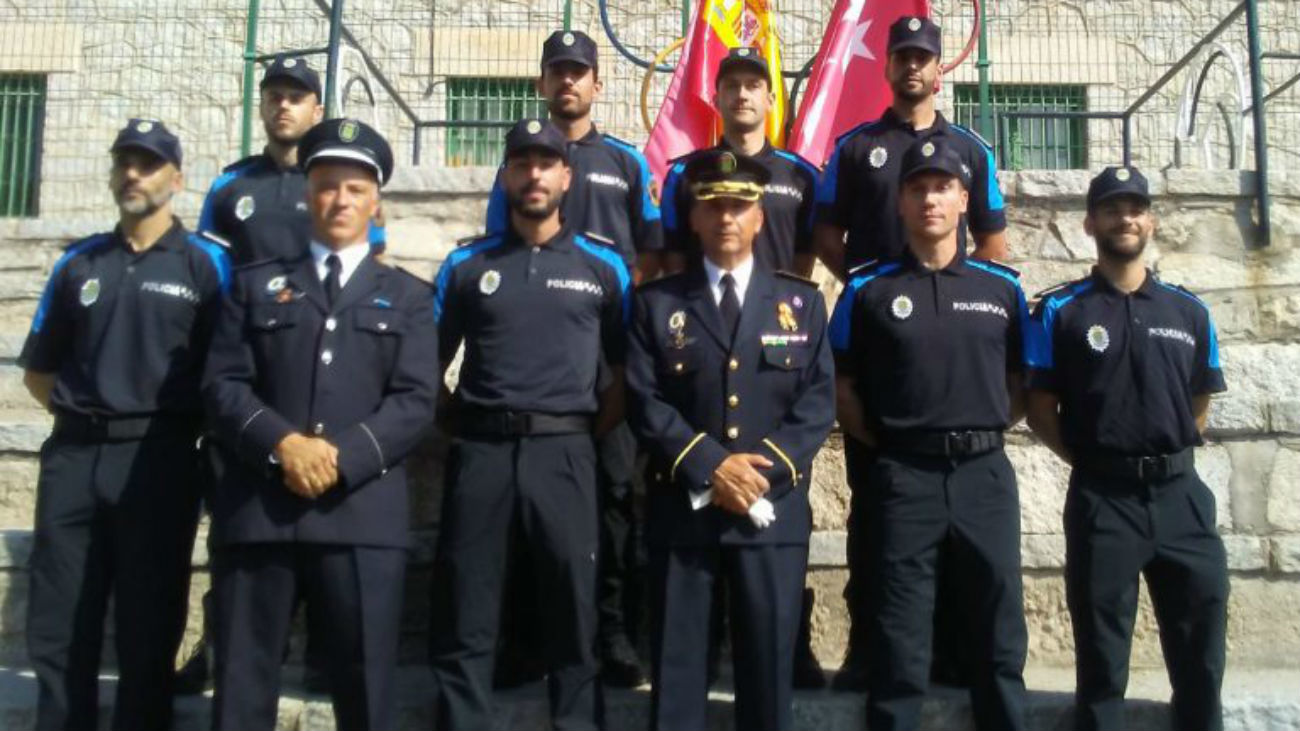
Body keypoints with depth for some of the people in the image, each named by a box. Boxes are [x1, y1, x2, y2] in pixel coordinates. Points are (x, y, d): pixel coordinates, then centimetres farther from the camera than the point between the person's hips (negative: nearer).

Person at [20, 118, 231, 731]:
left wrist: (180, 427, -4)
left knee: (148, 634, 5)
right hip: (73, 457, 4)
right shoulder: (78, 262, 13)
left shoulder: (205, 263, 1)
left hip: (158, 461, -3)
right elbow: (38, 369, 18)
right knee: (57, 632, 8)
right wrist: (83, 417, 8)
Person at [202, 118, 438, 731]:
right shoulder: (255, 284, 18)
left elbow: (415, 402, 2)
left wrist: (342, 456, -14)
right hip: (256, 508, 1)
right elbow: (223, 383, 6)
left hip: (362, 513, -1)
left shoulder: (407, 297, 16)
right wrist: (281, 444, -13)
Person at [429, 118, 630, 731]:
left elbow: (624, 373, 10)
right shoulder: (466, 264, 9)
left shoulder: (603, 267, 8)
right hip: (480, 451, 1)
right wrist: (460, 427, 3)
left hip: (563, 453, 0)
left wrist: (586, 436, 2)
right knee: (463, 620, 5)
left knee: (572, 612, 6)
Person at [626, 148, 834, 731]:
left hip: (774, 509, 1)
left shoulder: (802, 302, 10)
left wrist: (763, 466, -13)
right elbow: (645, 402, -2)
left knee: (768, 662, 7)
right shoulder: (657, 302, 8)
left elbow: (818, 401, 2)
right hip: (682, 507, 0)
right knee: (677, 663, 5)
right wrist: (710, 467, -14)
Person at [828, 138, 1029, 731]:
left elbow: (1020, 383, 15)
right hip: (902, 477, -2)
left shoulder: (1002, 287, 8)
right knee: (899, 647, 6)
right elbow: (843, 388, 4)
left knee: (999, 636, 10)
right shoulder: (867, 289, 3)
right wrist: (886, 443, -3)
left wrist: (983, 432, 3)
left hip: (985, 473, 2)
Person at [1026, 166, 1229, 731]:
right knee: (1101, 659, 7)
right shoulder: (1060, 311, 1)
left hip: (1181, 493, 3)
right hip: (1101, 498, -3)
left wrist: (1169, 454, 6)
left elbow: (1199, 402, 16)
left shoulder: (1189, 311, 9)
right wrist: (1089, 460, -4)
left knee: (1201, 651, 11)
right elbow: (1040, 410, 0)